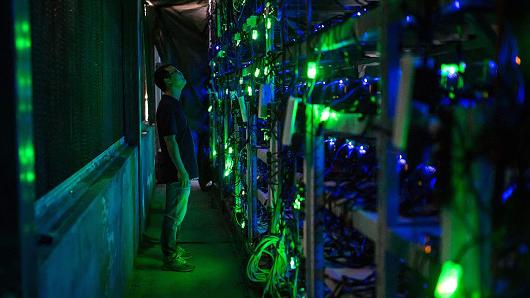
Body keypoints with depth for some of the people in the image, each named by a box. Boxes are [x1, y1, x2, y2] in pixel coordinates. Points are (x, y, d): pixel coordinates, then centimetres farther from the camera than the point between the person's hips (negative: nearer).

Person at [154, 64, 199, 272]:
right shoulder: (168, 106, -18)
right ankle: (170, 258, 5)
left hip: (180, 169, 10)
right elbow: (171, 142, -22)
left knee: (177, 213, 18)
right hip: (177, 170, -10)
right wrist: (182, 171, -23)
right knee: (174, 214, -3)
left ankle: (173, 249, 30)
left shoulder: (173, 104, 14)